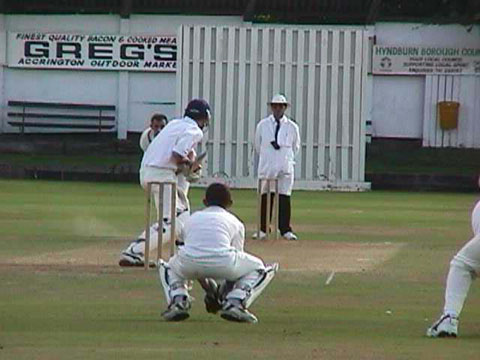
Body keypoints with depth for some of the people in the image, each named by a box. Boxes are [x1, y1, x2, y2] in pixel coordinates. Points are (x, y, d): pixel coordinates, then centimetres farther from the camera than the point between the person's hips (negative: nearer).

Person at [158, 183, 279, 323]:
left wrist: (210, 291, 50)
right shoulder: (234, 221, 29)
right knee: (260, 269, 26)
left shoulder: (192, 218, 35)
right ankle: (235, 302, 2)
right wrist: (221, 293, 44)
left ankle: (178, 301, 10)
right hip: (222, 263, -2)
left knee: (167, 267, 39)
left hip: (188, 263, 2)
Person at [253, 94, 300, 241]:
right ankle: (263, 229, 5)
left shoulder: (292, 127, 4)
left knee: (284, 197, -2)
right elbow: (257, 146, 15)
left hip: (285, 167, 0)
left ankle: (285, 230, 0)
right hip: (266, 167, 0)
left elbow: (295, 146, 16)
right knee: (265, 197, 0)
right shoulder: (262, 125, 3)